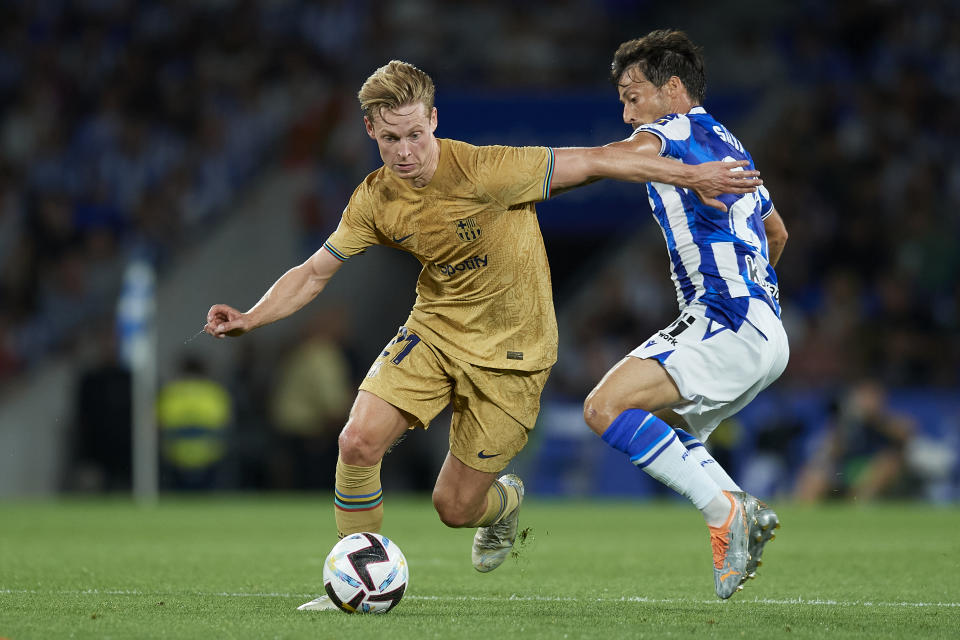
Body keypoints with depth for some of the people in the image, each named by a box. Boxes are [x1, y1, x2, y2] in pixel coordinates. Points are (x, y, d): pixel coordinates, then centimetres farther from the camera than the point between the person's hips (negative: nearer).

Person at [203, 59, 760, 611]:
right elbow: (313, 274, 4)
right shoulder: (374, 202, -8)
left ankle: (504, 501, 39)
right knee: (359, 441, -19)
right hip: (434, 331, 4)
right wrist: (249, 319, -12)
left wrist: (691, 176, -14)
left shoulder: (483, 171, -25)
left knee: (455, 508, -1)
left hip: (511, 352, -4)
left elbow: (594, 162, -17)